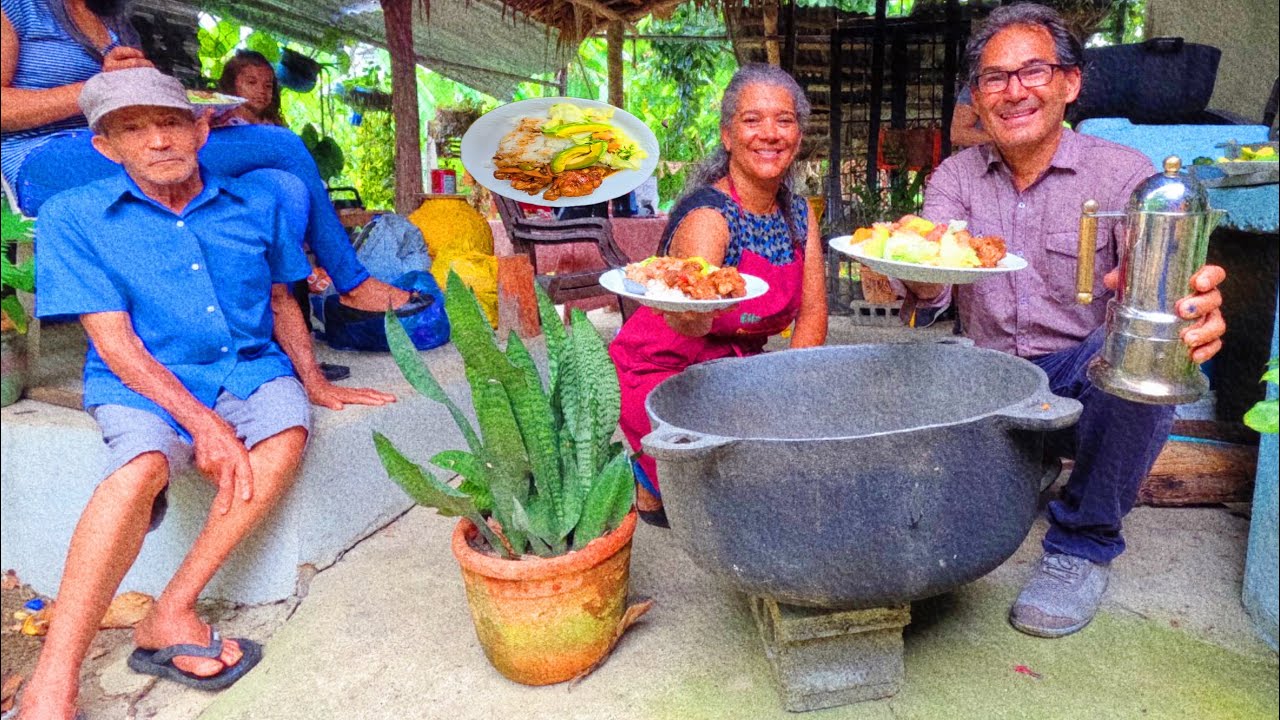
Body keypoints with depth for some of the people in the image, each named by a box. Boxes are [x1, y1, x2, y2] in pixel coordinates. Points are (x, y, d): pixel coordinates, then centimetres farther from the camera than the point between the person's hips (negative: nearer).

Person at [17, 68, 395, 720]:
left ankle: (170, 616, -23)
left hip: (249, 368, 3)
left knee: (286, 434, -31)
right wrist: (203, 422, -21)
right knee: (142, 464, -34)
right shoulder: (73, 217, -2)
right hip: (141, 379, -2)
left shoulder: (259, 201, 4)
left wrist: (316, 384, 8)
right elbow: (114, 342, -10)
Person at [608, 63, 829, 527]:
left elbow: (813, 311, -1)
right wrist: (690, 315, -60)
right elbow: (688, 318, -36)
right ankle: (652, 484, 7)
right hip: (659, 372, -7)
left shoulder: (798, 214, 0)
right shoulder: (709, 215, -22)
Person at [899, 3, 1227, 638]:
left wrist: (1189, 306, -46)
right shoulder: (955, 177, 4)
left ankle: (1084, 543, -12)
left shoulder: (1123, 173, -4)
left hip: (1091, 392, -1)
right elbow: (931, 290, -13)